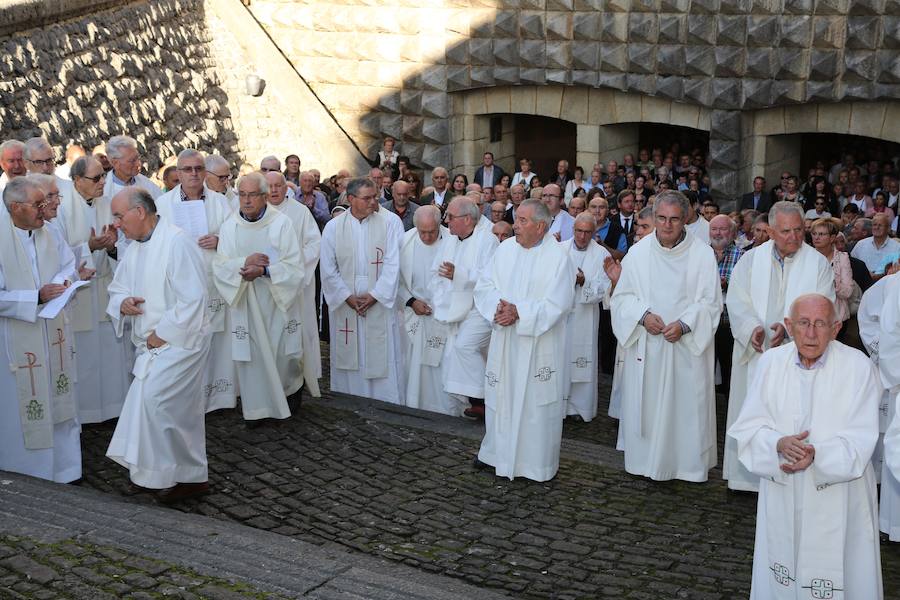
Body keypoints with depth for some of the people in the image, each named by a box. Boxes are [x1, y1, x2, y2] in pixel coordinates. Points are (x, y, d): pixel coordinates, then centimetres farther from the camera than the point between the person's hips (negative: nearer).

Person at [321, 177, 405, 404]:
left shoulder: (390, 222, -4)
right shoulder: (333, 227, 2)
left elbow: (393, 264, -8)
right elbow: (328, 269, 1)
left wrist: (376, 295, -13)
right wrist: (347, 296, -7)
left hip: (380, 302, -2)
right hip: (345, 306, 2)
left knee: (383, 358, -1)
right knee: (349, 358, 8)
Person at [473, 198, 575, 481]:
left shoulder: (558, 257, -10)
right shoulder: (505, 248, 5)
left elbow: (557, 304, -16)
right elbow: (484, 287, 4)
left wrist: (519, 312, -21)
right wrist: (498, 308, -15)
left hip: (539, 344, -5)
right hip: (503, 341, 5)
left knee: (536, 401, 2)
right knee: (500, 395, 13)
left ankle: (538, 462, 15)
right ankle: (496, 451, 29)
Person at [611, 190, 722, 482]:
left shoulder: (703, 254, -3)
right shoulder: (638, 252, 3)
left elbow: (710, 302, -3)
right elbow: (622, 297, 6)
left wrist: (684, 324, -17)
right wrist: (643, 315, -13)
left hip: (687, 346, -2)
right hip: (645, 347, 2)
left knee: (687, 406, 2)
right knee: (645, 405, 7)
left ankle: (687, 463, 15)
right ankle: (644, 460, 21)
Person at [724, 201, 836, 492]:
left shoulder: (819, 264, 1)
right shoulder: (751, 259, 5)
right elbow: (737, 300, 0)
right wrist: (752, 328, -18)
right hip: (754, 351, 1)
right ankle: (748, 475, 19)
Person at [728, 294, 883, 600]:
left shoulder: (858, 366, -10)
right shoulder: (771, 362, -1)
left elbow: (860, 439, -12)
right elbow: (748, 426, -2)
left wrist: (817, 454, -27)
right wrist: (779, 443, -22)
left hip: (838, 494, -2)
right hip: (782, 492, 3)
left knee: (834, 569, 2)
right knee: (782, 572, 11)